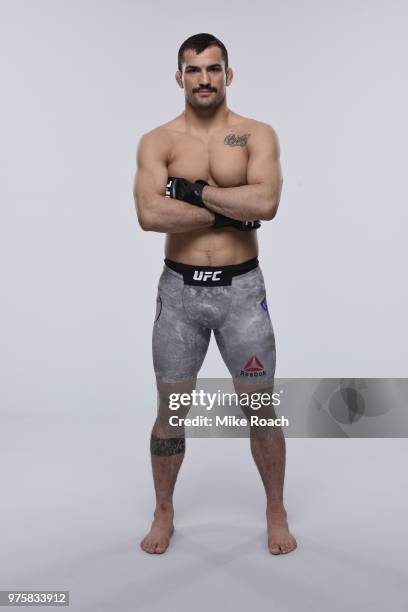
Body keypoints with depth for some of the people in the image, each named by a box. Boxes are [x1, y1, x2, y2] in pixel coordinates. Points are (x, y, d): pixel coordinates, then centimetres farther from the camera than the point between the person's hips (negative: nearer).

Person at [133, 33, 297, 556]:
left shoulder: (258, 135, 0)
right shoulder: (157, 142, 0)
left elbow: (266, 203, -18)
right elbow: (149, 214, -17)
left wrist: (195, 189, -15)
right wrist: (231, 213, -16)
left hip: (241, 288, 0)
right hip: (179, 289, 1)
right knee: (171, 412, 10)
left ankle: (276, 513, 31)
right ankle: (163, 513, 32)